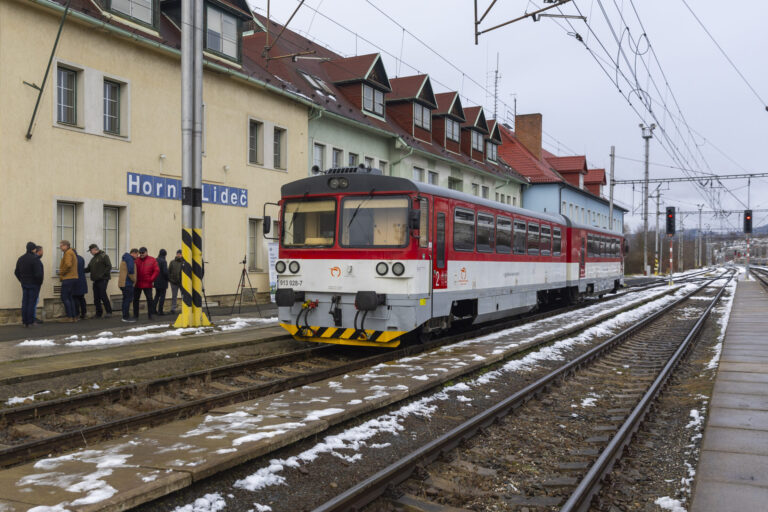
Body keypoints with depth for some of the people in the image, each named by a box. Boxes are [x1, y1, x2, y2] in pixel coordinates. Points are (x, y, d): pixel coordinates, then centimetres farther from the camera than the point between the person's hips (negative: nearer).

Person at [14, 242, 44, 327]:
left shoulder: (20, 259, 7)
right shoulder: (35, 259, -18)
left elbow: (17, 272, 12)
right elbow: (38, 273, -22)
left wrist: (22, 281, 16)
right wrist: (39, 282, -7)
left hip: (24, 284, 7)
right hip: (33, 284, -7)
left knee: (25, 302, 10)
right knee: (32, 302, -1)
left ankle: (25, 322, 12)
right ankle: (31, 322, 0)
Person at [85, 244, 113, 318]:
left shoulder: (104, 256, -4)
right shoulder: (93, 259, 21)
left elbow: (109, 267, -12)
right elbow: (88, 269, 21)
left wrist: (102, 275, -18)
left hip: (102, 280, -8)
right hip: (95, 281, 8)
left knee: (103, 295, -13)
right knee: (96, 297, 6)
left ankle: (109, 312, -5)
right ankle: (98, 314, 12)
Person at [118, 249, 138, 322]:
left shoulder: (125, 258, 21)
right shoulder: (129, 258, -11)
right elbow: (130, 271, -21)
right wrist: (134, 280, -8)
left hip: (123, 283, 10)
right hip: (127, 283, -10)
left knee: (126, 300, 13)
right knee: (128, 300, -9)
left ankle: (125, 316, 17)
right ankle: (126, 317, -9)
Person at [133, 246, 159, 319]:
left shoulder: (152, 260, 0)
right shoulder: (136, 260, 5)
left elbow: (157, 270, -2)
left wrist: (151, 279, -9)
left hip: (147, 284, -2)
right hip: (137, 284, 2)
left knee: (149, 299, 0)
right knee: (135, 299, 7)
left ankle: (150, 315, 8)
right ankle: (135, 314, 16)